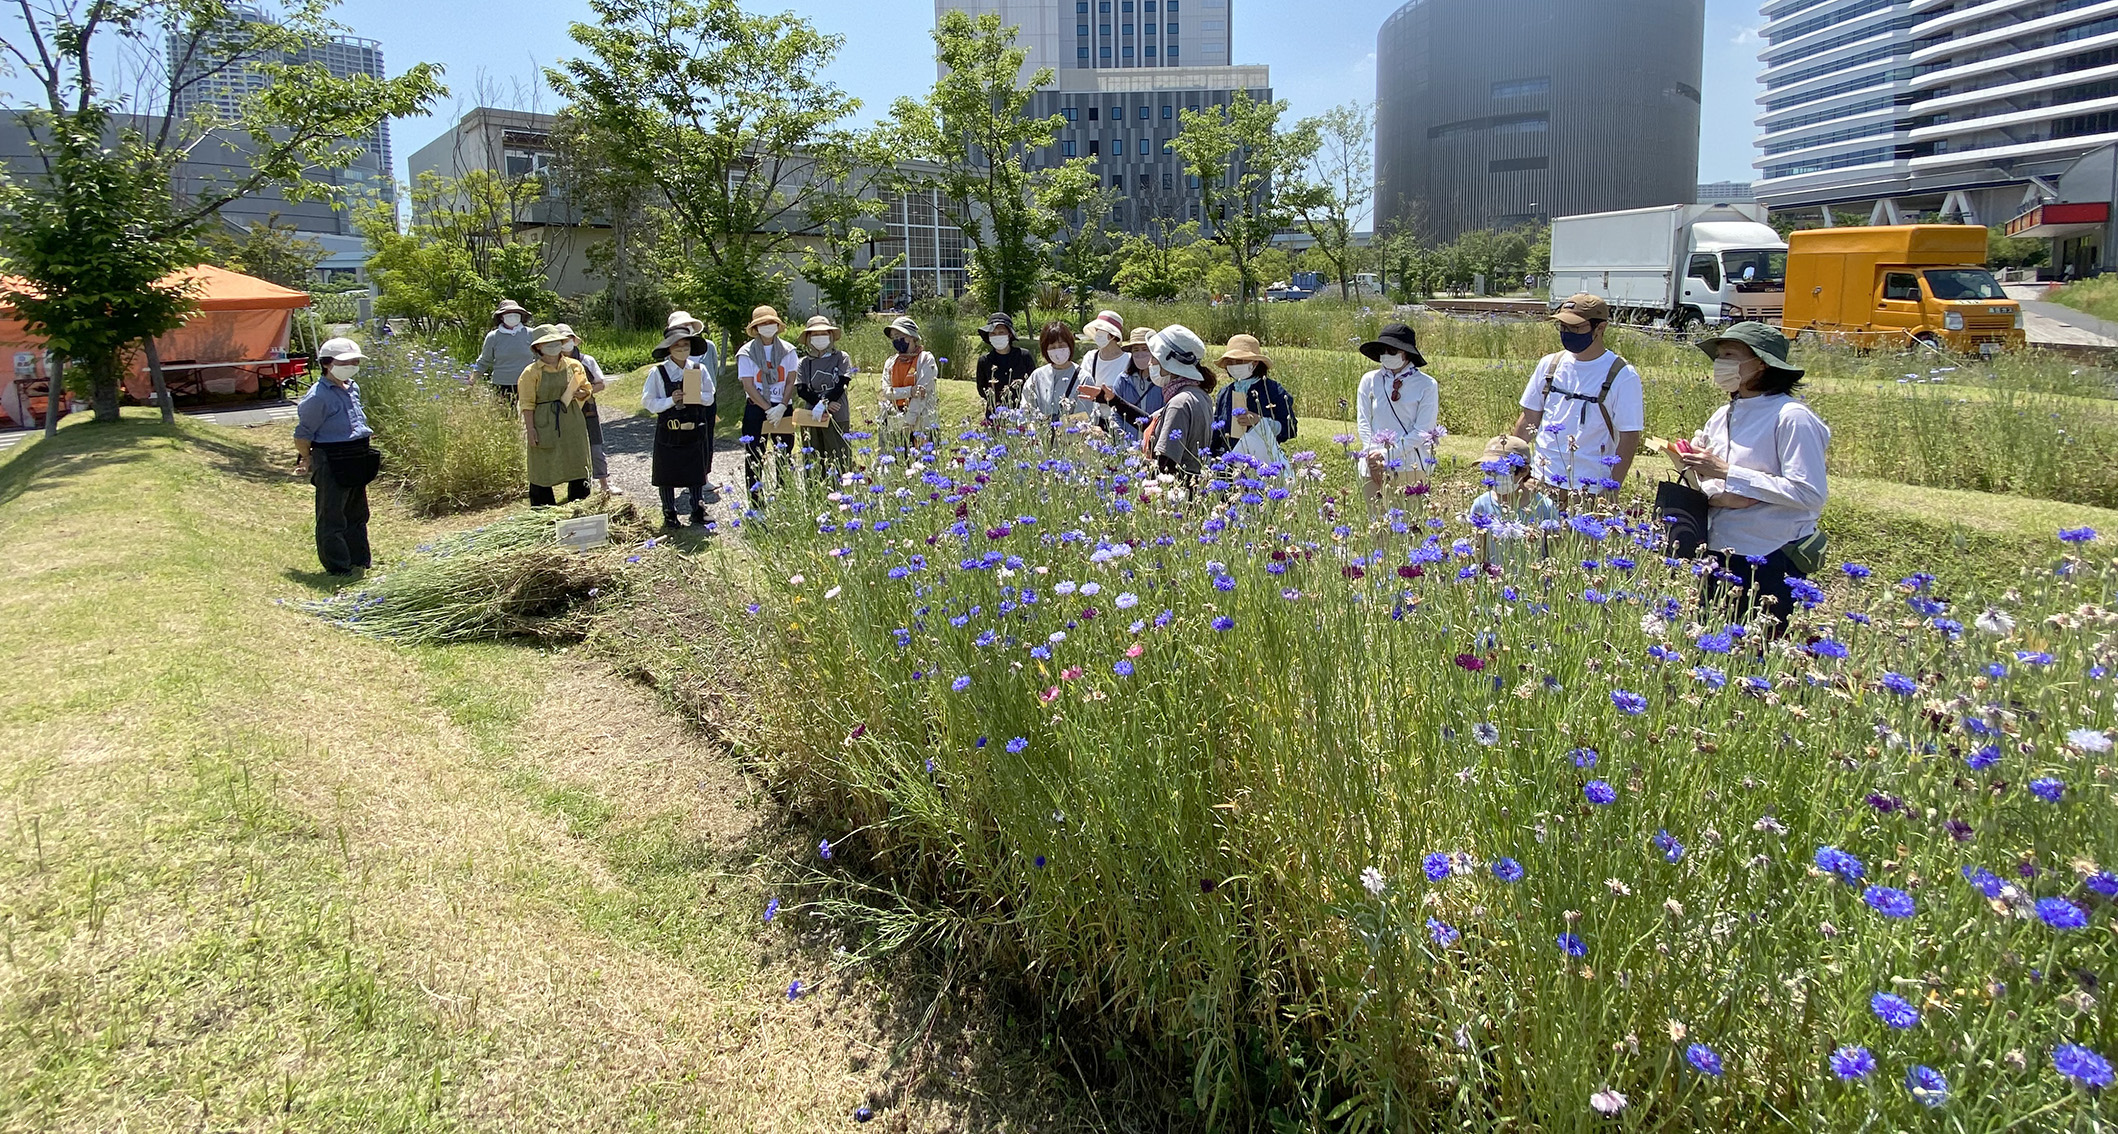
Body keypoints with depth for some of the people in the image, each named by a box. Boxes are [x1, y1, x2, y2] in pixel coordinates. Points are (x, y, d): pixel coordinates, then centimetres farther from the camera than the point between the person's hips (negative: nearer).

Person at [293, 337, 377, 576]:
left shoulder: (353, 388, 10)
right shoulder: (318, 396, -16)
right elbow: (303, 434, -10)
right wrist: (307, 460, -2)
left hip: (358, 458, 9)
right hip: (332, 463, -9)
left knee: (357, 513, 19)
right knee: (332, 517, 1)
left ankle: (360, 559, 32)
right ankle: (337, 566, 7)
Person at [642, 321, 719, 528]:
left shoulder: (699, 369, 4)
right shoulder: (658, 372, -5)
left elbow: (709, 398, 7)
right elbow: (647, 402, -5)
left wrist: (695, 396, -14)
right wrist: (671, 401, -18)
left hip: (694, 430, 2)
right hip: (668, 431, -2)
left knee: (696, 472, 7)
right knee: (667, 474, 6)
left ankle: (698, 511, 19)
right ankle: (669, 514, 17)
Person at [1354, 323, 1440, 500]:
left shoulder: (1426, 385, -2)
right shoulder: (1370, 380, 6)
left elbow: (1423, 431, -6)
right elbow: (1363, 423, 5)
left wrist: (1387, 454, -13)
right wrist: (1373, 455, -9)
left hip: (1410, 467, -2)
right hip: (1374, 467, 2)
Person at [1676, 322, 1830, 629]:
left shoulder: (1792, 417, -13)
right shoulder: (1722, 417, 9)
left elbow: (1810, 494, -20)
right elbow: (1702, 481, 11)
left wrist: (1727, 473, -20)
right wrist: (1718, 496, -14)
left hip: (1772, 564, -6)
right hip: (1719, 556, 6)